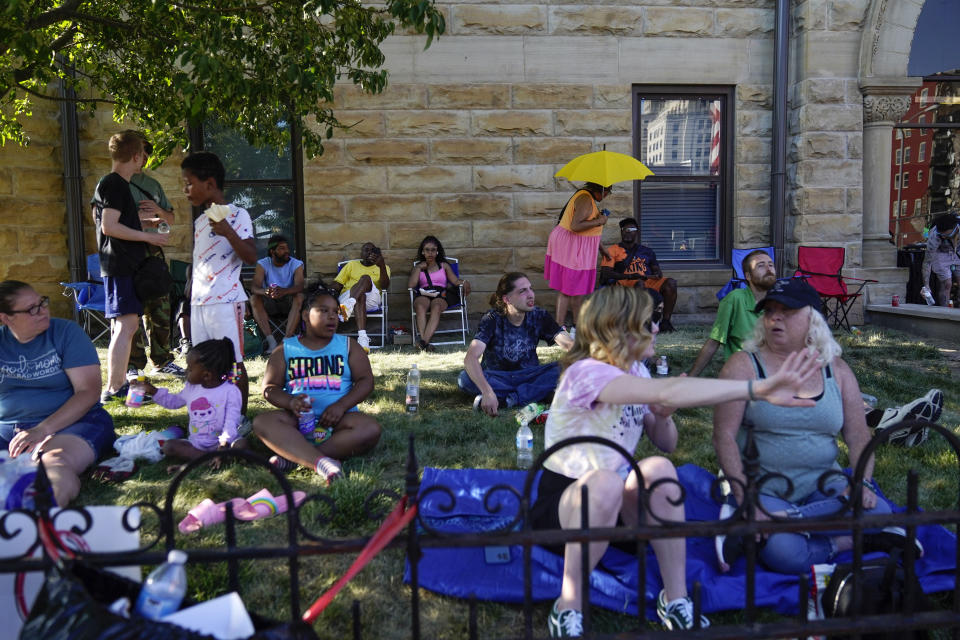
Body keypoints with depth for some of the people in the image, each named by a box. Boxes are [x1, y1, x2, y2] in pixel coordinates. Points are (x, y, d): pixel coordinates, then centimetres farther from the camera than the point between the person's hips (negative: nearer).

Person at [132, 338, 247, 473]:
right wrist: (152, 390, 20)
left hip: (219, 443, -5)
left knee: (241, 444, -35)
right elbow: (174, 401, 28)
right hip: (195, 444, 5)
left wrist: (223, 446, -33)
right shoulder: (191, 387, 8)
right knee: (168, 446, -20)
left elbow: (231, 423, -19)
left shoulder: (230, 391, -13)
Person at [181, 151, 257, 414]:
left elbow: (251, 257, -16)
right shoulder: (200, 221, 17)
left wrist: (228, 233, -30)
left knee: (233, 362, -2)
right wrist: (189, 297, 21)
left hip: (226, 301, -8)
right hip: (199, 303, 8)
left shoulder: (237, 215, -6)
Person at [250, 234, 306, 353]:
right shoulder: (262, 264, -5)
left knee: (299, 297, -32)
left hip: (289, 303, -1)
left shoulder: (296, 264, -7)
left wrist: (284, 291, -47)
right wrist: (264, 291, -44)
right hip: (269, 304, 1)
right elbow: (254, 286, -18)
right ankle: (271, 341, -33)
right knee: (254, 298, -28)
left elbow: (299, 286, -24)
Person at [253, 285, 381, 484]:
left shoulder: (347, 345, 15)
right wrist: (290, 402, -17)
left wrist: (341, 405, -14)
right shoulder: (286, 348, 15)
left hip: (338, 419, 0)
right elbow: (269, 388, 6)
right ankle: (321, 462, -44)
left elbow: (366, 381, 5)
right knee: (262, 422, -29)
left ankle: (293, 456, -32)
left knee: (370, 429, -31)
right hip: (298, 419, 0)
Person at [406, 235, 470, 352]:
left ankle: (424, 341, -55)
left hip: (441, 295, 0)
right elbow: (410, 285, 9)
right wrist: (419, 268, 9)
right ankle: (423, 341, -54)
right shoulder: (418, 267, 25)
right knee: (420, 306, -38)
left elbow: (455, 280, 12)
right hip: (423, 295, 1)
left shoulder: (444, 265, 26)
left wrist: (464, 282, -10)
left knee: (436, 307, -38)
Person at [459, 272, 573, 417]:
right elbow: (470, 357, -32)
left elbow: (569, 344, -15)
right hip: (496, 377, -2)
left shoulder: (539, 316, -8)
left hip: (529, 375, 2)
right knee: (465, 378, -33)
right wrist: (487, 392, -49)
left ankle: (504, 400, -29)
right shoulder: (492, 319, -19)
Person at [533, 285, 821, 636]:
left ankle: (676, 599, -15)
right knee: (606, 482, -39)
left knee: (659, 469, -26)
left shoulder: (637, 371, 0)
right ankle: (567, 610, -20)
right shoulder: (586, 372, -26)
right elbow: (666, 392, -43)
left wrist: (663, 417, -17)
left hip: (617, 505, 6)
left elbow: (666, 443, 6)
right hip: (564, 499, -6)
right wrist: (758, 389, -47)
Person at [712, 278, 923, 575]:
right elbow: (724, 436, -11)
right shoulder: (744, 366, -5)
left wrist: (863, 481, -13)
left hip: (822, 485, 6)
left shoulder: (836, 370, 8)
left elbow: (858, 435, 7)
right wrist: (747, 503, -20)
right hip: (763, 489, -6)